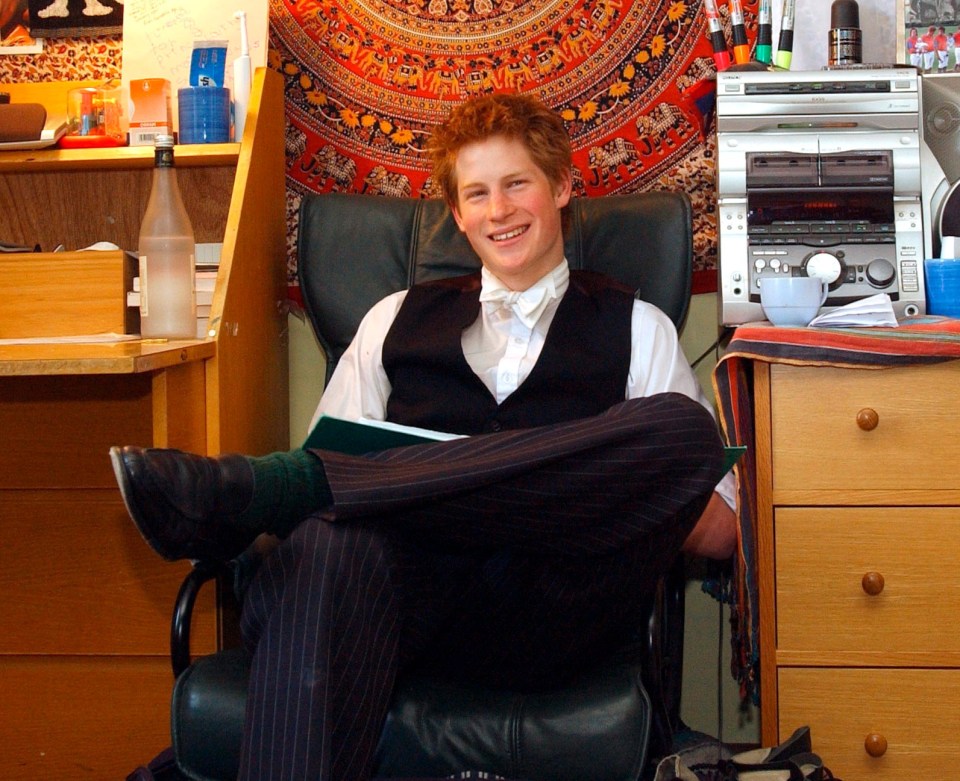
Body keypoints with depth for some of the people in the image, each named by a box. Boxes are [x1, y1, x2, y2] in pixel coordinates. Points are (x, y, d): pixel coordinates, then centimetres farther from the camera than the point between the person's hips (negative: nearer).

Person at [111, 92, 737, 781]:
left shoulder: (636, 329, 22)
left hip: (552, 614, 0)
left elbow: (719, 531, 13)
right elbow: (330, 456, 20)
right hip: (415, 600, 0)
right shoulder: (398, 320, 28)